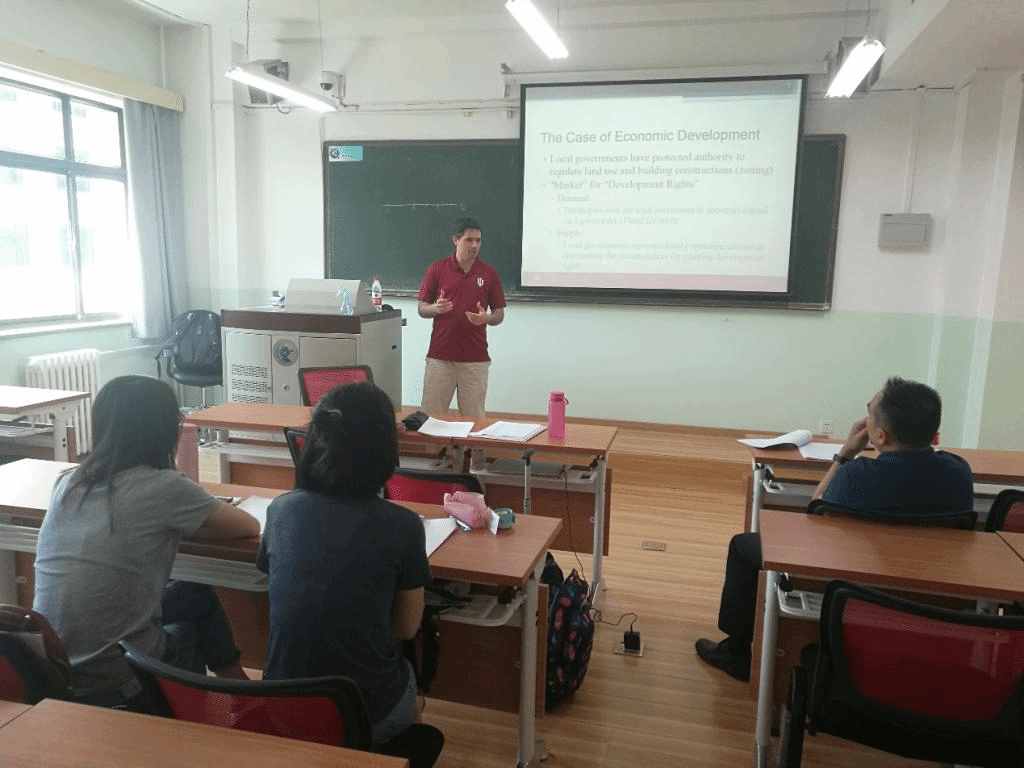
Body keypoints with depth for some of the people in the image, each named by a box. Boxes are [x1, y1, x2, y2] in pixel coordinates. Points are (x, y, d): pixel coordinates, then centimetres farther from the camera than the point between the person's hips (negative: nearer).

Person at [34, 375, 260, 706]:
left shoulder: (67, 483, 1)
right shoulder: (163, 487, -16)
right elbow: (250, 527, -3)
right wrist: (181, 521, 12)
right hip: (116, 686, -5)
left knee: (197, 595, 24)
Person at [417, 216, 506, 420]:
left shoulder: (489, 273, 5)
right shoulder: (436, 269, 4)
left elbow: (499, 313, 9)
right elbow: (422, 309, 7)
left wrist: (486, 318, -13)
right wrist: (436, 308, -15)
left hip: (476, 359, 0)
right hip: (440, 356, 0)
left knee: (474, 418, 5)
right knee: (431, 414, 3)